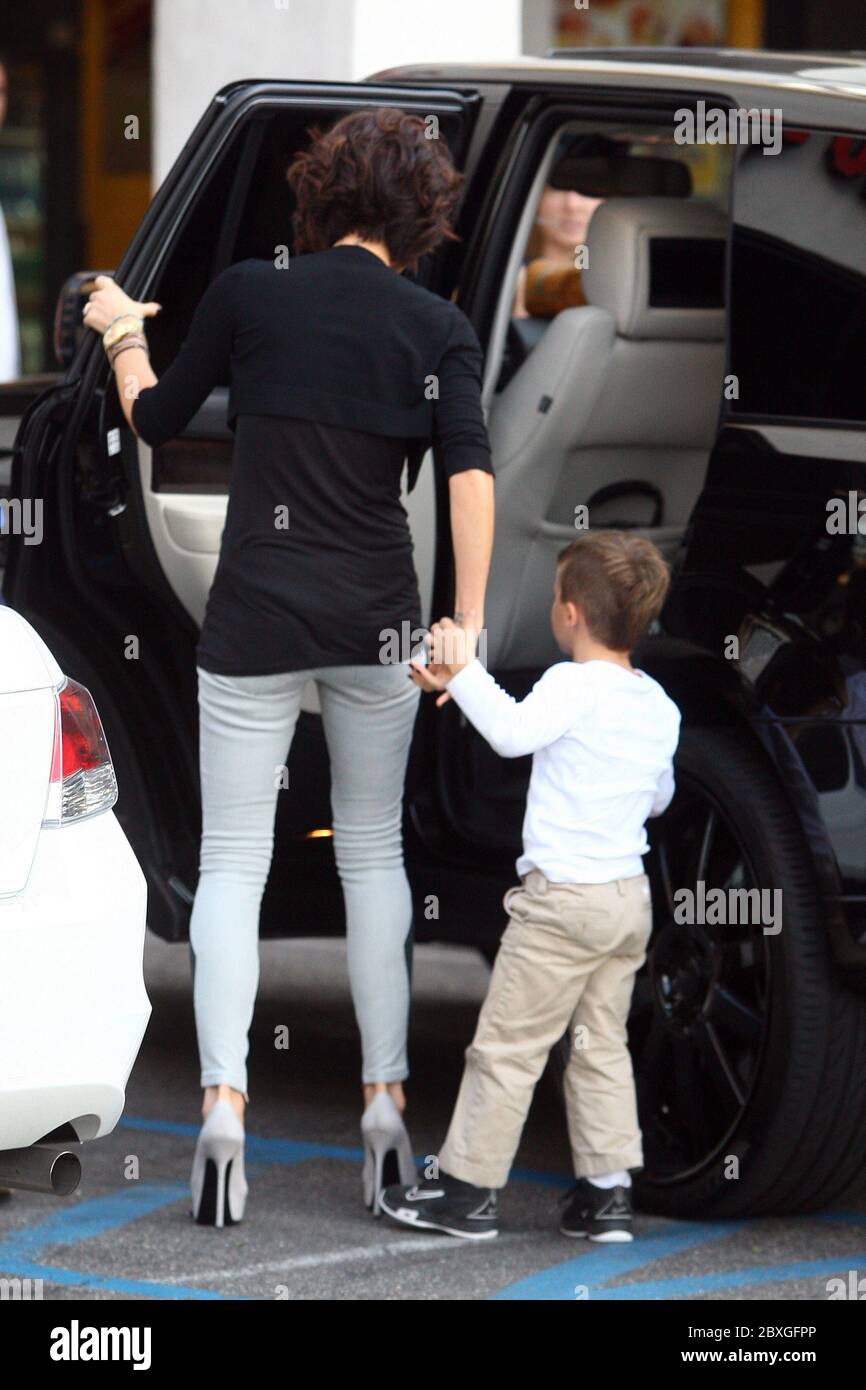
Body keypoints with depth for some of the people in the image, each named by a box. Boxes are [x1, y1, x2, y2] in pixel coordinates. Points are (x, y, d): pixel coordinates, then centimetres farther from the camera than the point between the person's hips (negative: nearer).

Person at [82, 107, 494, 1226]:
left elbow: (156, 421, 9)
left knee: (232, 861, 1)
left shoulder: (244, 295, -3)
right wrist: (467, 622, -11)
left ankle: (223, 1103, -13)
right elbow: (471, 473, -12)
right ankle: (385, 1097, 11)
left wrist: (122, 333, 27)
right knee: (373, 852, 14)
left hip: (254, 620, -1)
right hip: (375, 623, 1)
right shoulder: (438, 327, -1)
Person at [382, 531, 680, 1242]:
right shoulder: (660, 706, 10)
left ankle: (467, 1187, 6)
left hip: (562, 896, -7)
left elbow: (514, 731, -31)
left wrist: (465, 674, -21)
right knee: (602, 1044, 13)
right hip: (632, 896, 7)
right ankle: (607, 1190, 10)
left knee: (507, 1044, 1)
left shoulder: (574, 685, -14)